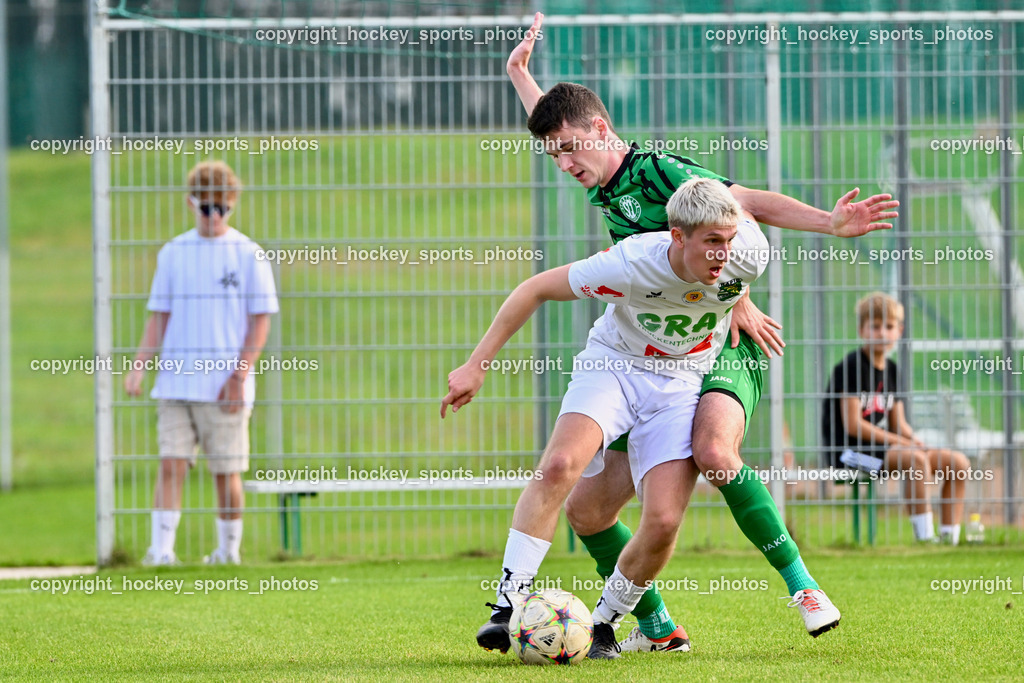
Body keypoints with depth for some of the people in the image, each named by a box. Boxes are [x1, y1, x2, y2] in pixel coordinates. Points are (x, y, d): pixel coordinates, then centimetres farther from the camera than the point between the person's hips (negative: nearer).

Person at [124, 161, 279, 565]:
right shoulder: (173, 254, 9)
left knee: (226, 471, 3)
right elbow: (158, 316, 12)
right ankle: (161, 548, -9)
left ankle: (229, 549, 17)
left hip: (225, 387, -2)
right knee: (171, 464, -7)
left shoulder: (248, 255, 0)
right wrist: (139, 365, -1)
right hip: (176, 381, 2)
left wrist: (240, 375, -9)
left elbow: (261, 320, 0)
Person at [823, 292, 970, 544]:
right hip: (851, 450, -8)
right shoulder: (852, 366, -10)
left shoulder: (890, 370, 14)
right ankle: (924, 536, -33)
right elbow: (853, 425, -17)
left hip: (883, 445, 8)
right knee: (915, 459, -34)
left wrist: (917, 442, -8)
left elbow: (899, 424, 15)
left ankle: (949, 537, -7)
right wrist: (901, 442, -17)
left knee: (959, 463, -3)